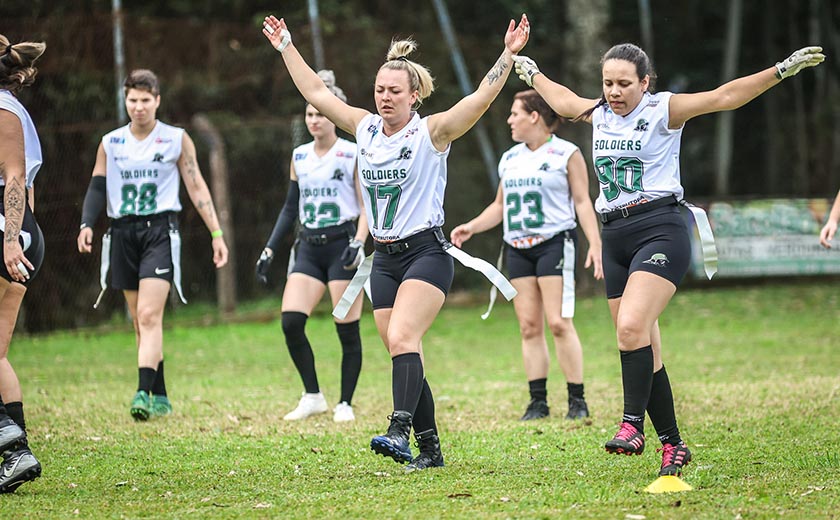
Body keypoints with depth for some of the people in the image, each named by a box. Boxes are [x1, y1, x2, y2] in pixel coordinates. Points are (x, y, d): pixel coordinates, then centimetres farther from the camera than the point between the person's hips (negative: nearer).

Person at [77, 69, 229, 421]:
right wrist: (87, 224, -9)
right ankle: (160, 398, 16)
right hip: (123, 232, 4)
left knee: (149, 315, -18)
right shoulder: (110, 143, 10)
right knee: (140, 321, 7)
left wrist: (217, 234, 1)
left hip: (160, 230, -4)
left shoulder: (177, 140, 3)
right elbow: (97, 187, 8)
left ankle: (144, 393, -26)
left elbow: (197, 188, 5)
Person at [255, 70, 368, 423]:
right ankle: (313, 397, 3)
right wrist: (270, 250, 11)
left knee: (347, 328, -4)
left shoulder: (352, 155, -3)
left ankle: (345, 403, 8)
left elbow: (367, 207, -6)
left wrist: (358, 244, -21)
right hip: (309, 248, 5)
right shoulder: (299, 157, 12)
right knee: (290, 321, -10)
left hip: (341, 245, -5)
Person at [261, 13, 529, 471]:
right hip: (384, 258, 6)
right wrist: (286, 47, 20)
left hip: (426, 252, -6)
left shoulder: (432, 132, -6)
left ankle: (399, 431, -36)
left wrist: (508, 56, -28)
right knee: (401, 353, 4)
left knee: (402, 338, -24)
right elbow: (316, 93, 18)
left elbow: (480, 98, -17)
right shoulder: (366, 128, 9)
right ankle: (430, 448, 9)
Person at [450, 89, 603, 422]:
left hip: (554, 243, -6)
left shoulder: (566, 154, 0)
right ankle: (538, 401, 5)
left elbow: (583, 202, -2)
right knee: (529, 326, 1)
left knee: (558, 323, -12)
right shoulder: (510, 158, 17)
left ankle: (577, 400, -7)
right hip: (518, 249, 6)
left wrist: (595, 244, -13)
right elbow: (500, 205, 24)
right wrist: (471, 227, 10)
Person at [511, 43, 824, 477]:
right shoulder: (598, 114, 14)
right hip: (614, 236, 6)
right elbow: (563, 100, 36)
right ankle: (672, 444, 8)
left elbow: (724, 97, -12)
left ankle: (632, 425, -22)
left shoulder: (662, 110, -3)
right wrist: (531, 74, 50)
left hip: (659, 229, -6)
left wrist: (783, 69, -21)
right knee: (643, 348, 3)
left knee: (632, 327, -26)